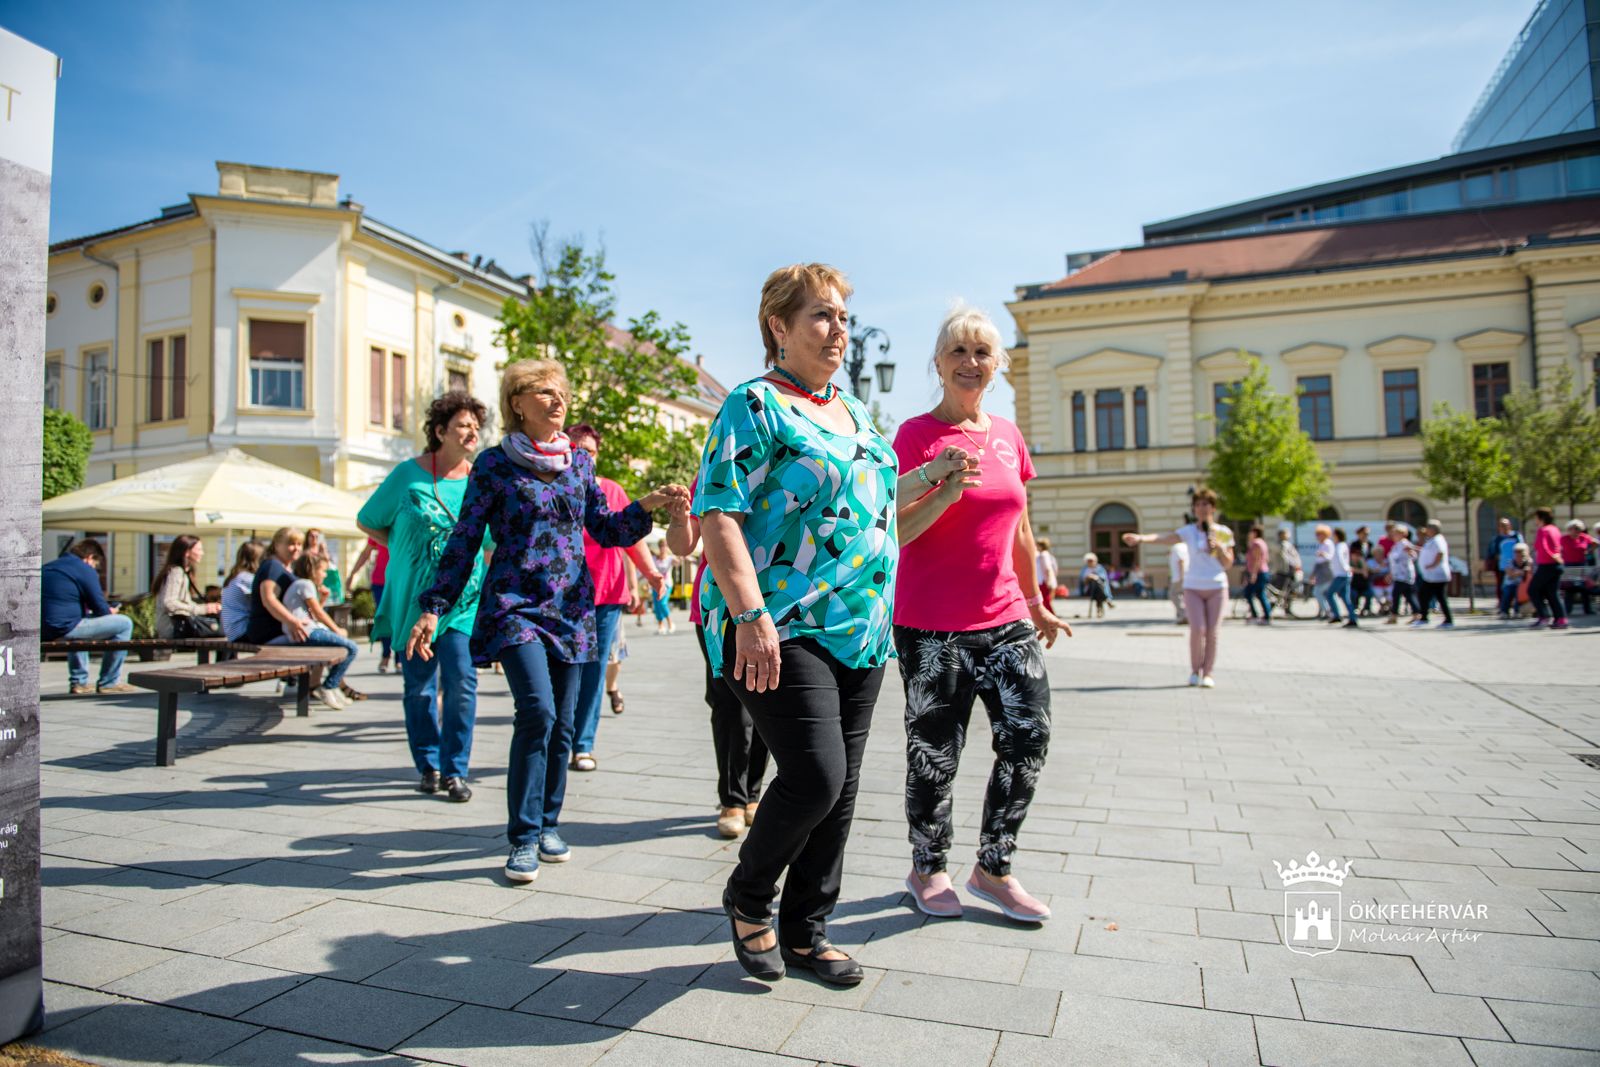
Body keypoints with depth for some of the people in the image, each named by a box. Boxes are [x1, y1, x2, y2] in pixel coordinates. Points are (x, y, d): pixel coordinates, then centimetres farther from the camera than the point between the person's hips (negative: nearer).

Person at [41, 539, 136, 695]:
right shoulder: (86, 571, -5)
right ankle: (108, 682, 4)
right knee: (124, 624, -2)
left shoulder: (46, 567, 20)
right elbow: (101, 609, -7)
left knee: (81, 623, 40)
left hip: (42, 633, 9)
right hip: (64, 629, -9)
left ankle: (78, 682, 34)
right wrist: (111, 611, 15)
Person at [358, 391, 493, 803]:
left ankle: (456, 770, 3)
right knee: (418, 687, 7)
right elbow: (366, 522, 10)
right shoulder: (409, 474, -2)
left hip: (464, 599, 0)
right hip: (412, 597, 0)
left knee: (460, 680, -10)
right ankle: (428, 765, 25)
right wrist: (403, 549, 1)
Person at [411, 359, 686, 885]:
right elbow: (463, 541, 0)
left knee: (561, 723, 6)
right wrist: (432, 608, -3)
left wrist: (647, 506, -5)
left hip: (571, 609, 4)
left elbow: (605, 529, 12)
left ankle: (547, 825, 25)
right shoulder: (494, 465, -1)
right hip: (515, 606, -4)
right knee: (537, 711, -19)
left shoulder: (578, 461, 10)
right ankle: (524, 838, -3)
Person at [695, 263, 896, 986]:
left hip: (860, 630, 8)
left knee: (840, 789, 10)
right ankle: (747, 897, 16)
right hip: (781, 629, -8)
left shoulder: (857, 416, 19)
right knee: (816, 778, -13)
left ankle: (806, 931, 27)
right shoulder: (755, 406, -5)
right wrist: (751, 615, -22)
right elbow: (718, 515, -15)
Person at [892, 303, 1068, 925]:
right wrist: (948, 491, -27)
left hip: (1004, 621, 6)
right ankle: (927, 870, 26)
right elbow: (896, 531, -11)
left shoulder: (1009, 437, 11)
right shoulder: (915, 434, -6)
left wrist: (1036, 604, 22)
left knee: (1028, 740, 4)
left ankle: (993, 869, 23)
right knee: (935, 755, 4)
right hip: (931, 625, -5)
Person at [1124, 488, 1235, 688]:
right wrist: (1140, 538, -36)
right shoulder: (1189, 531, -1)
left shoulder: (1224, 532, 4)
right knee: (1198, 629, -12)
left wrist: (1219, 547, -12)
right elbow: (1164, 538, -19)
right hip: (1193, 588, -1)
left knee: (1212, 632, -4)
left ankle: (1208, 674, 9)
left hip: (1217, 588, 1)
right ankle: (1195, 671, 9)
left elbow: (1228, 564, 5)